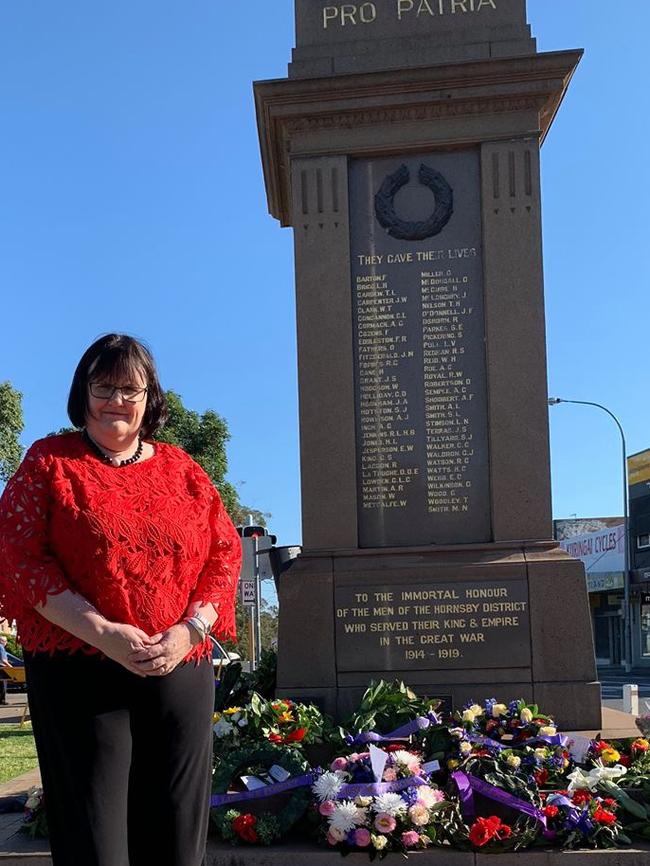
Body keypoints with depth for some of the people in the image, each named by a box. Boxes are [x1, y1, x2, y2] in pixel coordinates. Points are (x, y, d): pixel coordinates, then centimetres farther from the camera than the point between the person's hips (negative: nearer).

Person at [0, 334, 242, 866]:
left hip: (182, 673, 3)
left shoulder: (182, 470, 13)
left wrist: (190, 630, -8)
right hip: (79, 673, -3)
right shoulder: (49, 463, 5)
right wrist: (103, 633, -15)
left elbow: (225, 553, 9)